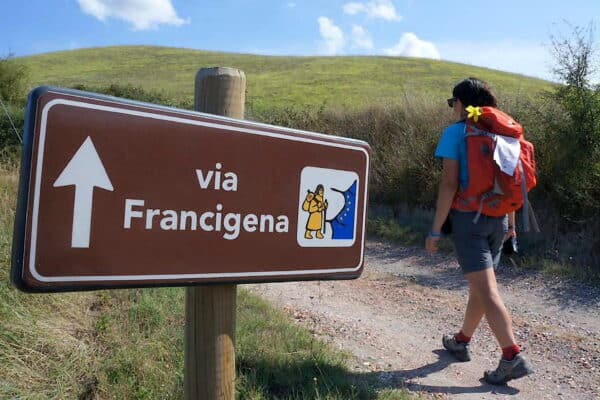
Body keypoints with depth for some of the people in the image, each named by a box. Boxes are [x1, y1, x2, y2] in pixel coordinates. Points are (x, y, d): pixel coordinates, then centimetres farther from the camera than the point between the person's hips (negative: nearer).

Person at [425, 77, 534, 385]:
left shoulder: (455, 132, -7)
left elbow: (449, 183, -15)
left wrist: (435, 230, -12)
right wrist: (511, 222, 22)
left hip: (468, 218, -7)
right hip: (498, 219, 7)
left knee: (486, 290, -5)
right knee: (479, 285, 17)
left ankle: (513, 357, -8)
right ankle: (461, 342, 33)